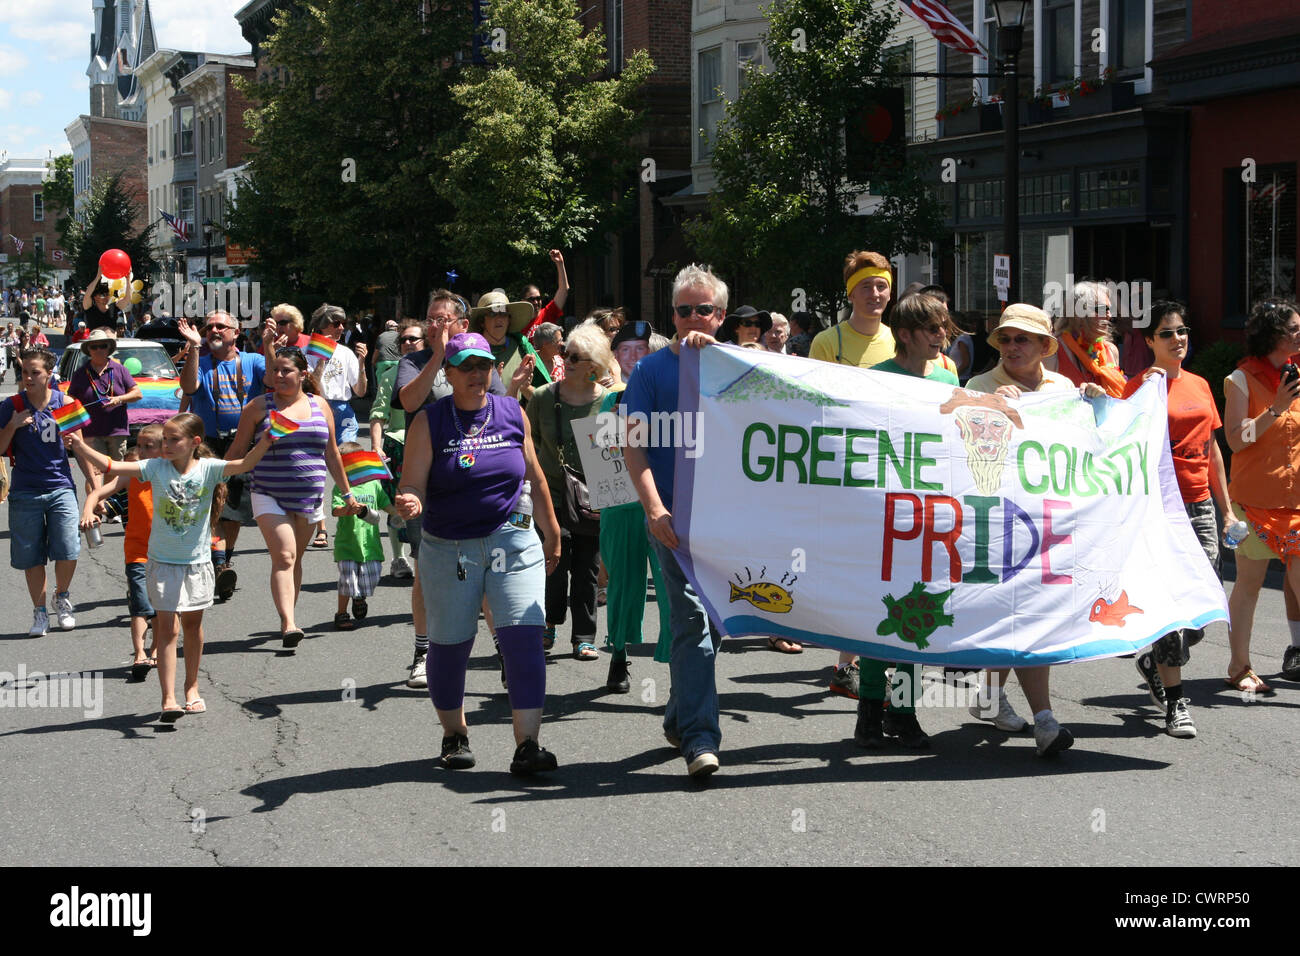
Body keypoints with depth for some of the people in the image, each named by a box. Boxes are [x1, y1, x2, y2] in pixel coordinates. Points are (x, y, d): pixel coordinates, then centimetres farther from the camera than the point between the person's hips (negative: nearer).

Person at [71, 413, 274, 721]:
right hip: (163, 561, -1)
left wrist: (267, 440, -38)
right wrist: (80, 447, -27)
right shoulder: (156, 468, -7)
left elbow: (244, 465, -22)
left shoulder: (208, 468, -8)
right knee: (166, 627, -6)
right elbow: (110, 466, -14)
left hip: (197, 561, 1)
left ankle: (192, 687, 33)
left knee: (193, 623, 16)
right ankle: (168, 699, -9)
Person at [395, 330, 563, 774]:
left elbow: (534, 476, 16)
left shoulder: (513, 413, 6)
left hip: (513, 541, 1)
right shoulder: (429, 421, -2)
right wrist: (409, 504, -31)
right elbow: (412, 486, -8)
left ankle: (527, 744, -12)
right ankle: (455, 734, 29)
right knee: (449, 645, 7)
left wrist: (551, 532, 22)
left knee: (524, 637, -13)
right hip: (448, 549, -1)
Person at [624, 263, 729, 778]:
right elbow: (635, 445, -3)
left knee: (711, 619, 13)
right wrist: (654, 508, -15)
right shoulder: (652, 369, 2)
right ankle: (699, 737, -15)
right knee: (694, 618, -13)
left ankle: (679, 717, 32)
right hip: (675, 515, -4)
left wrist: (712, 351, -20)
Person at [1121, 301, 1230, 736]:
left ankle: (1154, 660, 30)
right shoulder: (1138, 386, -3)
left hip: (1200, 504, 6)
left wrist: (1226, 507, 19)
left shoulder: (1199, 385, 14)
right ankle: (1175, 704, 0)